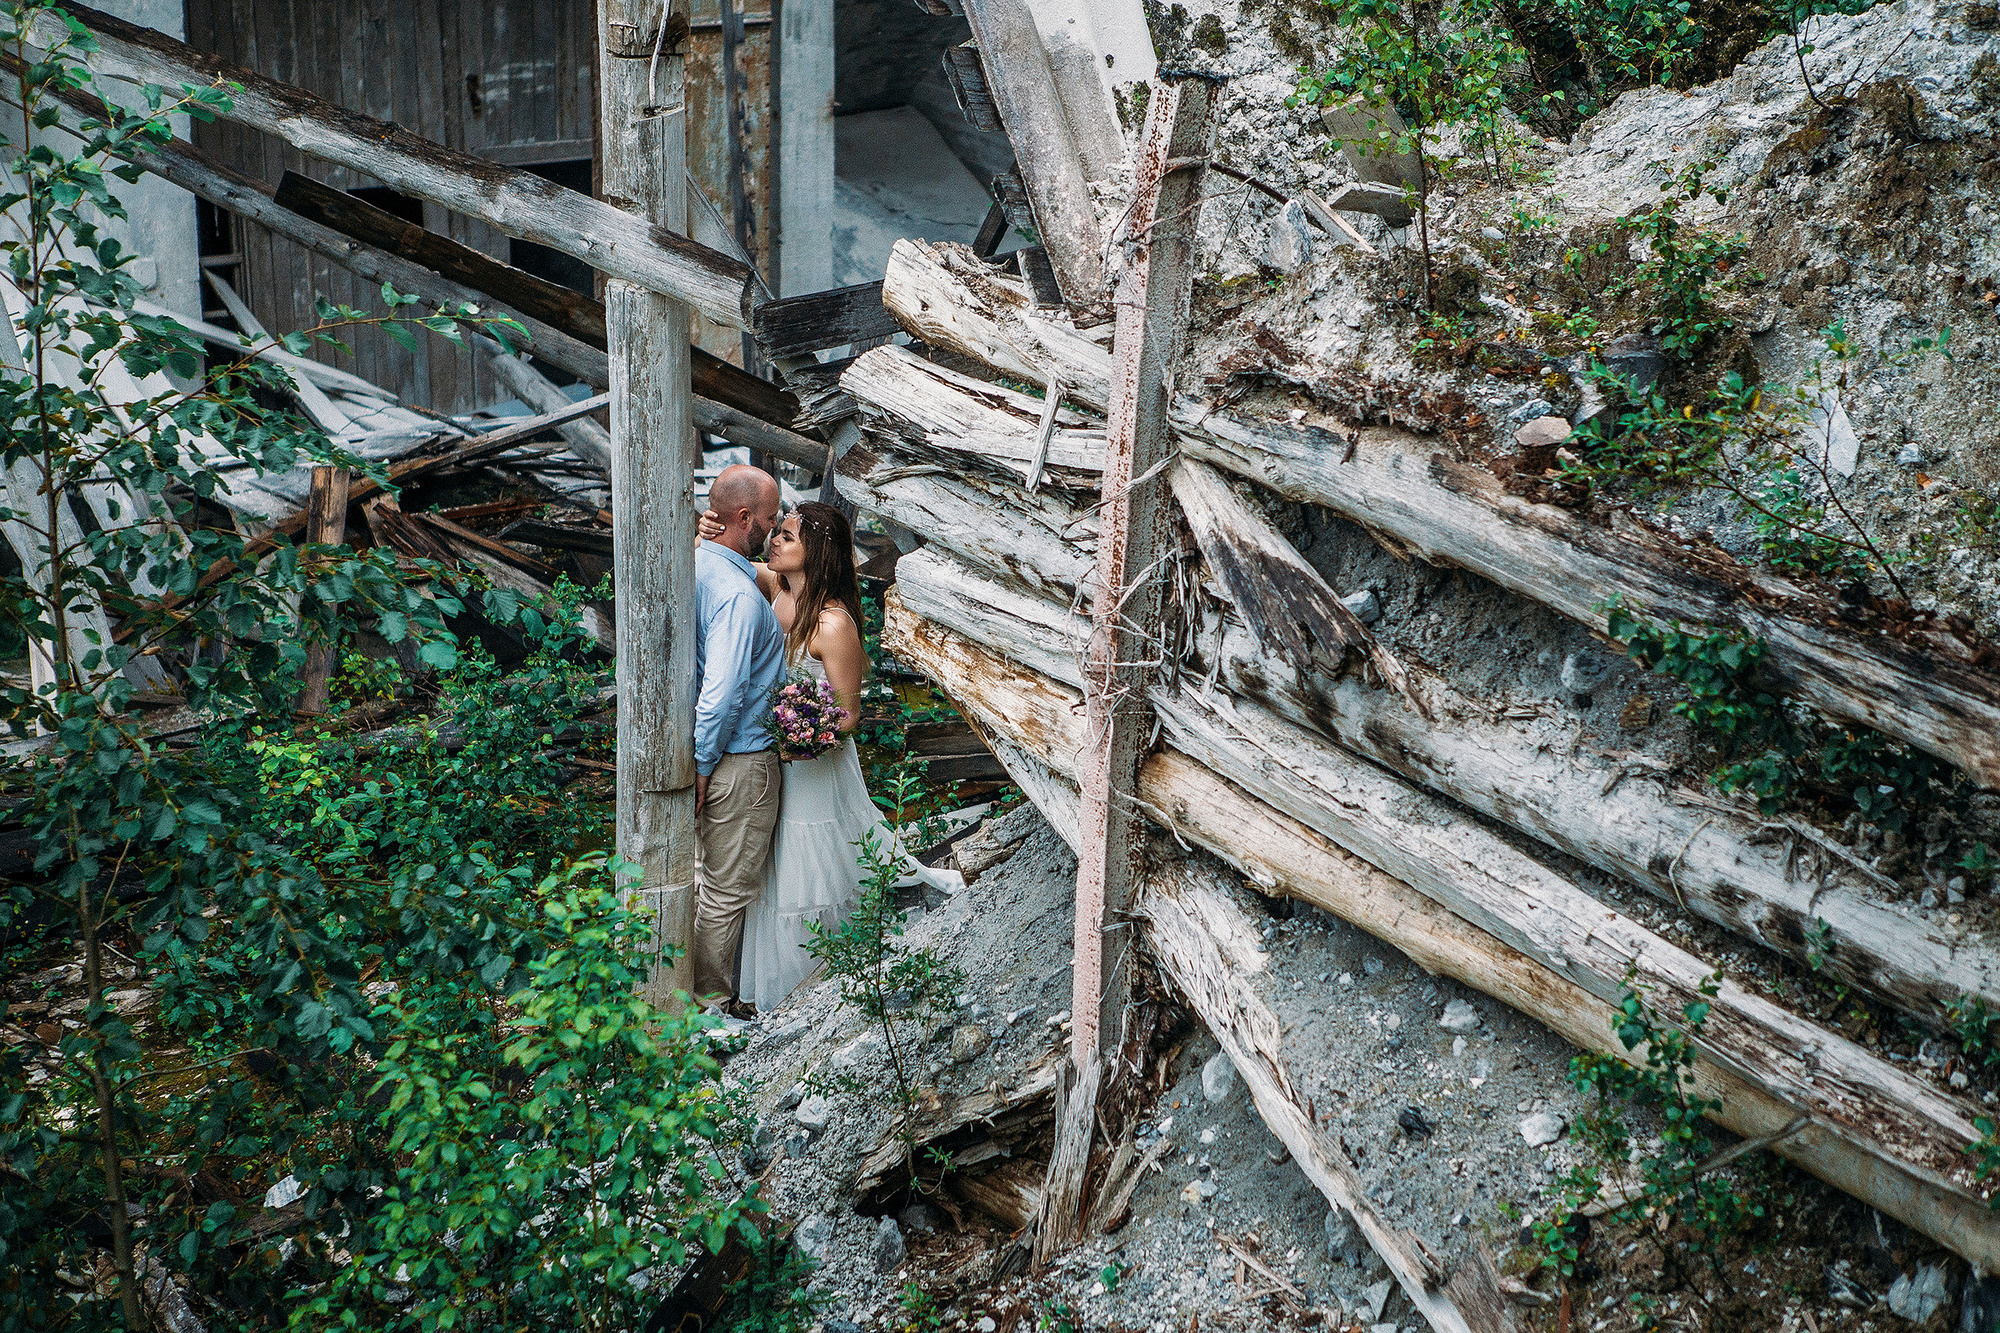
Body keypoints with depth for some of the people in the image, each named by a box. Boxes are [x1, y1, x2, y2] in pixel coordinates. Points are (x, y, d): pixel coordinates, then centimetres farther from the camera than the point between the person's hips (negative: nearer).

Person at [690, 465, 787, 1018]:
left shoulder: (692, 564, 2)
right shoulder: (739, 594, -27)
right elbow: (722, 693, -28)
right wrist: (703, 764, -18)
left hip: (706, 749, 9)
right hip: (740, 761, -9)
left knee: (705, 873, 23)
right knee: (728, 890, 6)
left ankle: (700, 984, 36)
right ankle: (713, 1002, 20)